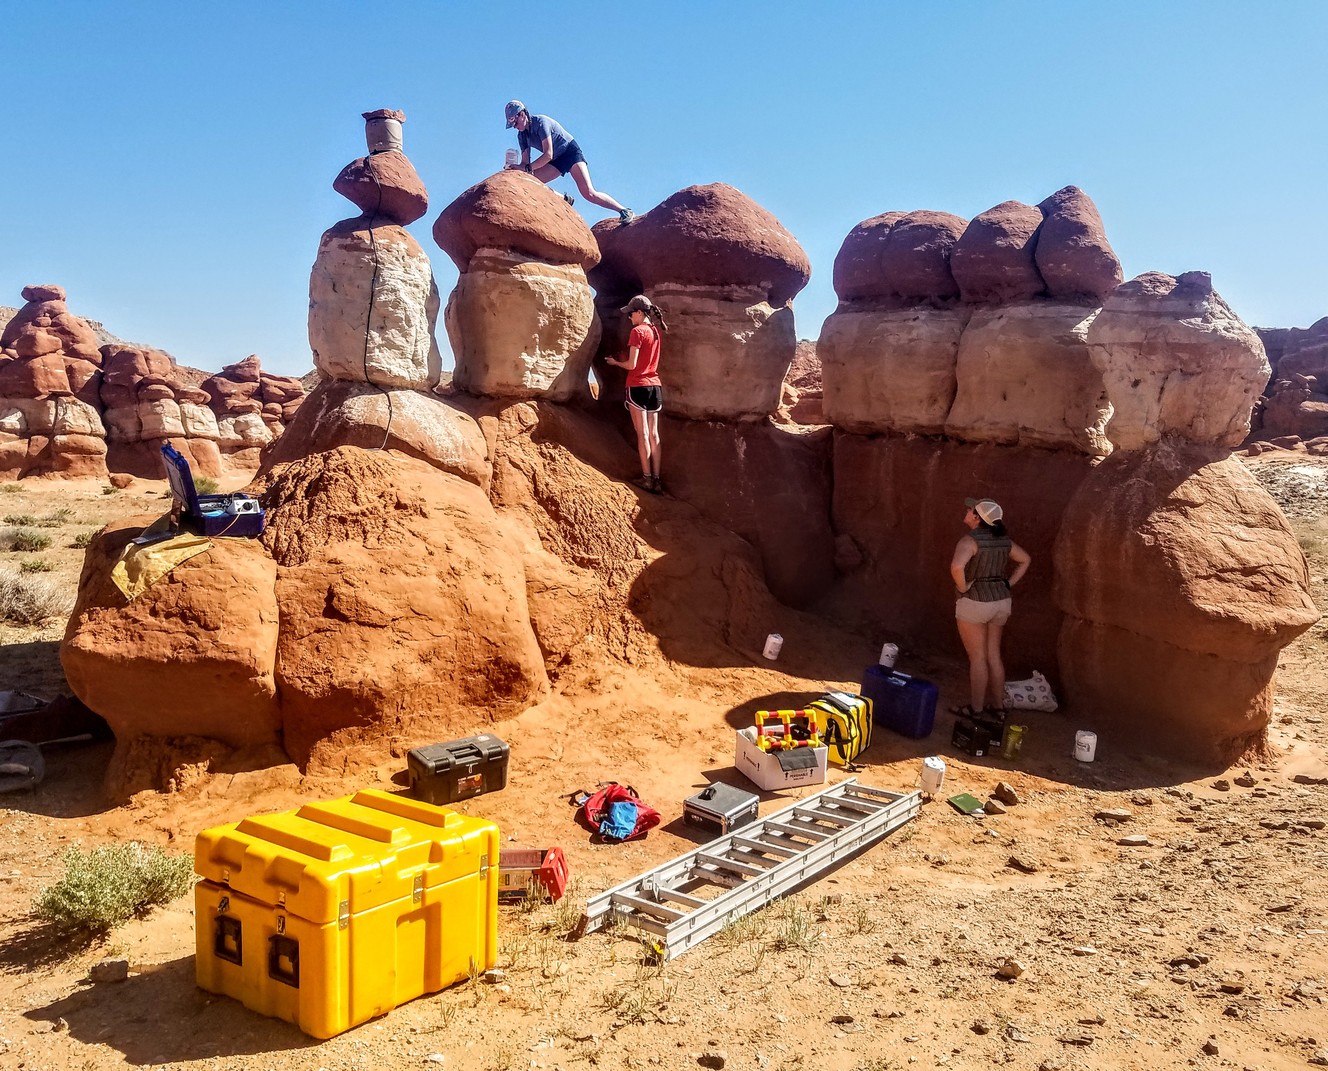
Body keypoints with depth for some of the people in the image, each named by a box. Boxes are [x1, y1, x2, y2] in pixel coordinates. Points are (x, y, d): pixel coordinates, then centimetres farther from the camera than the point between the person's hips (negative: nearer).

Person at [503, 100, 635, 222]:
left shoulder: (541, 122, -21)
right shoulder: (522, 135, 3)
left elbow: (548, 155, -29)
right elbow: (525, 162, 0)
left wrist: (527, 168, -34)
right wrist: (517, 169, -21)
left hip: (571, 151, -8)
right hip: (556, 161, 8)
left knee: (588, 193, -24)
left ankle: (625, 211, -17)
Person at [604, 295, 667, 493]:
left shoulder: (637, 331, -11)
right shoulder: (655, 331, 11)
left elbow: (631, 365, -13)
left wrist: (615, 362, 4)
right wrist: (625, 359, 17)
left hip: (638, 386, -7)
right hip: (655, 386, 7)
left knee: (642, 434, -4)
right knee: (653, 434, 6)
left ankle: (647, 479, -4)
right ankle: (656, 480, 6)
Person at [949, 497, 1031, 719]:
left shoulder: (970, 541, -18)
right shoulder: (1003, 540, 5)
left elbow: (957, 566, -36)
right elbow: (1025, 560, 18)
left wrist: (963, 587, -19)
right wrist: (1008, 583, 14)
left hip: (974, 603, -7)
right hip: (1001, 601, 7)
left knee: (977, 658, 2)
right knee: (994, 655, 16)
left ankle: (976, 708, 10)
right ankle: (998, 704, 23)